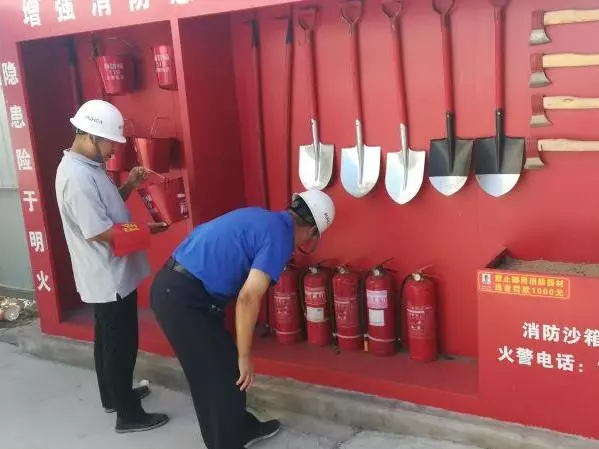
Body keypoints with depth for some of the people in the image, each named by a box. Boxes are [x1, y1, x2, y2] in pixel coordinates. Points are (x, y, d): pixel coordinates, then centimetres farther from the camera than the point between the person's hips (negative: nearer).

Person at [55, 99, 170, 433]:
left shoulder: (87, 166, 7)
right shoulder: (77, 176, -25)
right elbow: (100, 232, -26)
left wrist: (129, 186, 1)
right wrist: (146, 229, -16)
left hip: (111, 275, 10)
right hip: (110, 278, -10)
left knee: (109, 340, 22)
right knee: (122, 344, 2)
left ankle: (113, 396, 39)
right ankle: (128, 415, 16)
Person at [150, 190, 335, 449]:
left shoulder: (262, 218, 14)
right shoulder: (280, 237, -13)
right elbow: (248, 297, -20)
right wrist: (245, 356, -11)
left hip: (173, 285, 9)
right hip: (183, 297, -9)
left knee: (224, 365, 21)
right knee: (223, 376, 4)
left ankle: (242, 428, 36)